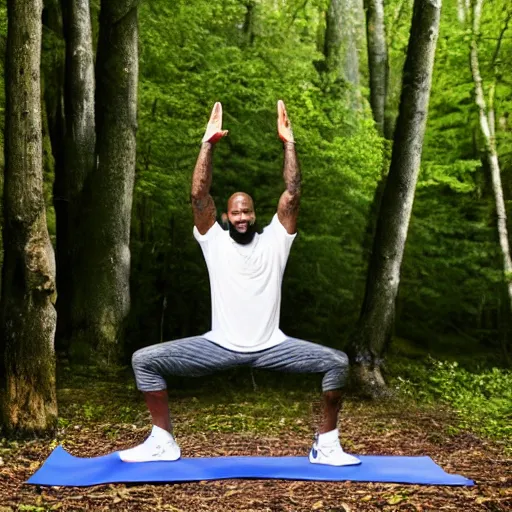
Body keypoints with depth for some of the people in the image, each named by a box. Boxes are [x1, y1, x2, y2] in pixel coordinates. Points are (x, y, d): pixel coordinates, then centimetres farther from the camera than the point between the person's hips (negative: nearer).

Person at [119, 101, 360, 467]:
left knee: (337, 362, -16)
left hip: (269, 347, 0)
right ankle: (163, 441, 2)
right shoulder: (214, 241, 3)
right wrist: (209, 143, -14)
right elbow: (199, 194, -8)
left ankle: (326, 444, -1)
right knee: (144, 360, -12)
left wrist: (289, 143, -10)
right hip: (220, 347, 0)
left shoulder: (274, 240, 4)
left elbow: (293, 195, -6)